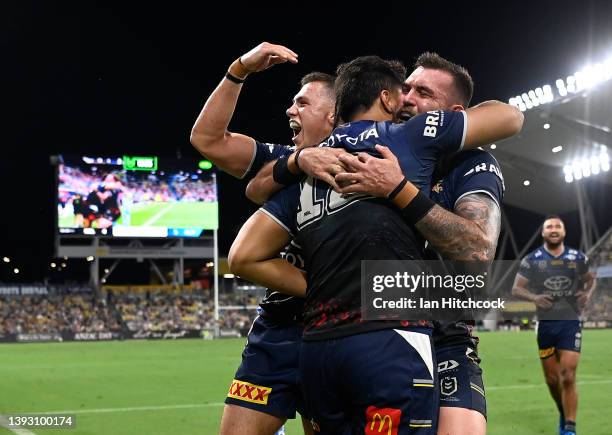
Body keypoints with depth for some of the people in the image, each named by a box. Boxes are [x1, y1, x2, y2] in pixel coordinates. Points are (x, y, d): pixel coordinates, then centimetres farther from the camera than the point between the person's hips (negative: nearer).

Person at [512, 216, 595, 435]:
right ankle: (564, 414, 34)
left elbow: (590, 279, 19)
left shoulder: (578, 258, 3)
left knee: (568, 378, -11)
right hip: (546, 324, 1)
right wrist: (533, 297, -19)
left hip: (570, 323, -1)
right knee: (552, 379, 9)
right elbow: (516, 288, 1)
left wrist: (587, 293, -3)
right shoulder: (532, 260, -1)